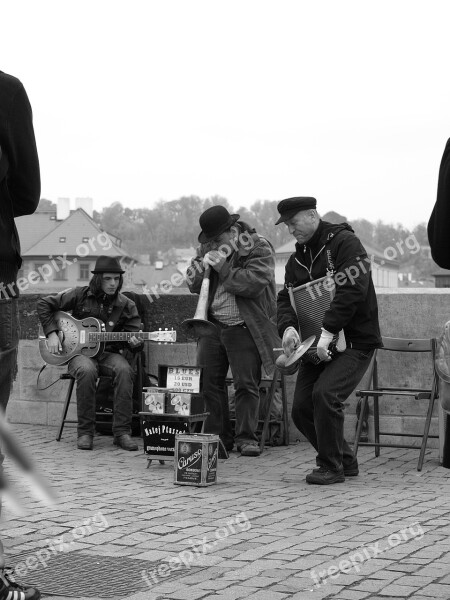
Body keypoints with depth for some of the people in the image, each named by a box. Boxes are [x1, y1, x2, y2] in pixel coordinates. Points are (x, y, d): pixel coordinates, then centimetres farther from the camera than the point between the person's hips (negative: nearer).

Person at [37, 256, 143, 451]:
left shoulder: (126, 306, 4)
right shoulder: (80, 295, 1)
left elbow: (133, 337, 6)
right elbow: (44, 304, 6)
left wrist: (135, 344, -19)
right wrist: (51, 333, -4)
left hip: (109, 354, 2)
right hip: (80, 353, -1)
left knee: (124, 370, -33)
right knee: (87, 370, -37)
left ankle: (122, 432, -27)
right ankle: (85, 432, -25)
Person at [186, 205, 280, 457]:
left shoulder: (259, 248, -7)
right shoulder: (209, 247, 11)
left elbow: (253, 283, -21)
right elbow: (193, 284, 8)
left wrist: (222, 267, -20)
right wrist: (204, 262, -10)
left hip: (244, 329, -6)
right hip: (213, 325, 6)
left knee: (246, 384, -8)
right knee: (210, 383, 3)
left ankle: (247, 439, -1)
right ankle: (218, 437, 11)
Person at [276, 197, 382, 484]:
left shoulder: (345, 242, -10)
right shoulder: (297, 259, 14)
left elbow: (352, 290, -22)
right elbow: (286, 297, 7)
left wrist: (328, 331, -29)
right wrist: (288, 326, -16)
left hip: (355, 341, -8)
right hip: (317, 344, 8)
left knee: (325, 394, -24)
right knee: (301, 408, 2)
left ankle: (331, 467, -8)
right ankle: (345, 461, 20)